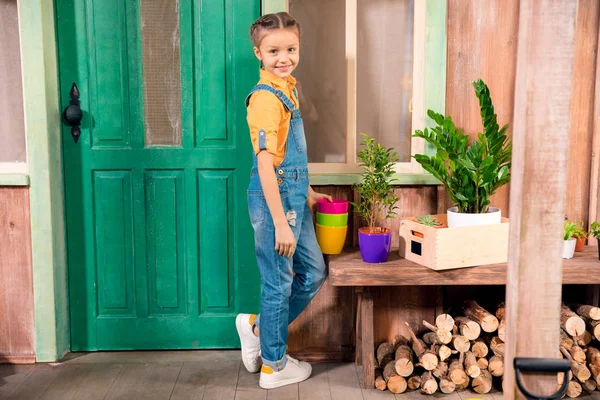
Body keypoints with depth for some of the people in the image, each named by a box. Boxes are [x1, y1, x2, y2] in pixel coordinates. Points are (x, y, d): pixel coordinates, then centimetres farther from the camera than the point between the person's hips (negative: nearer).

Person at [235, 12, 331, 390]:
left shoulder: (287, 89, 12)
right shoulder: (266, 97, -18)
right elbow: (265, 164, -21)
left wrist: (307, 193, 23)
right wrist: (280, 223, -21)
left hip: (294, 197, 9)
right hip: (274, 198, -9)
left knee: (313, 273, 18)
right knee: (279, 283, 4)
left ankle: (257, 327, 33)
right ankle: (274, 366, 23)